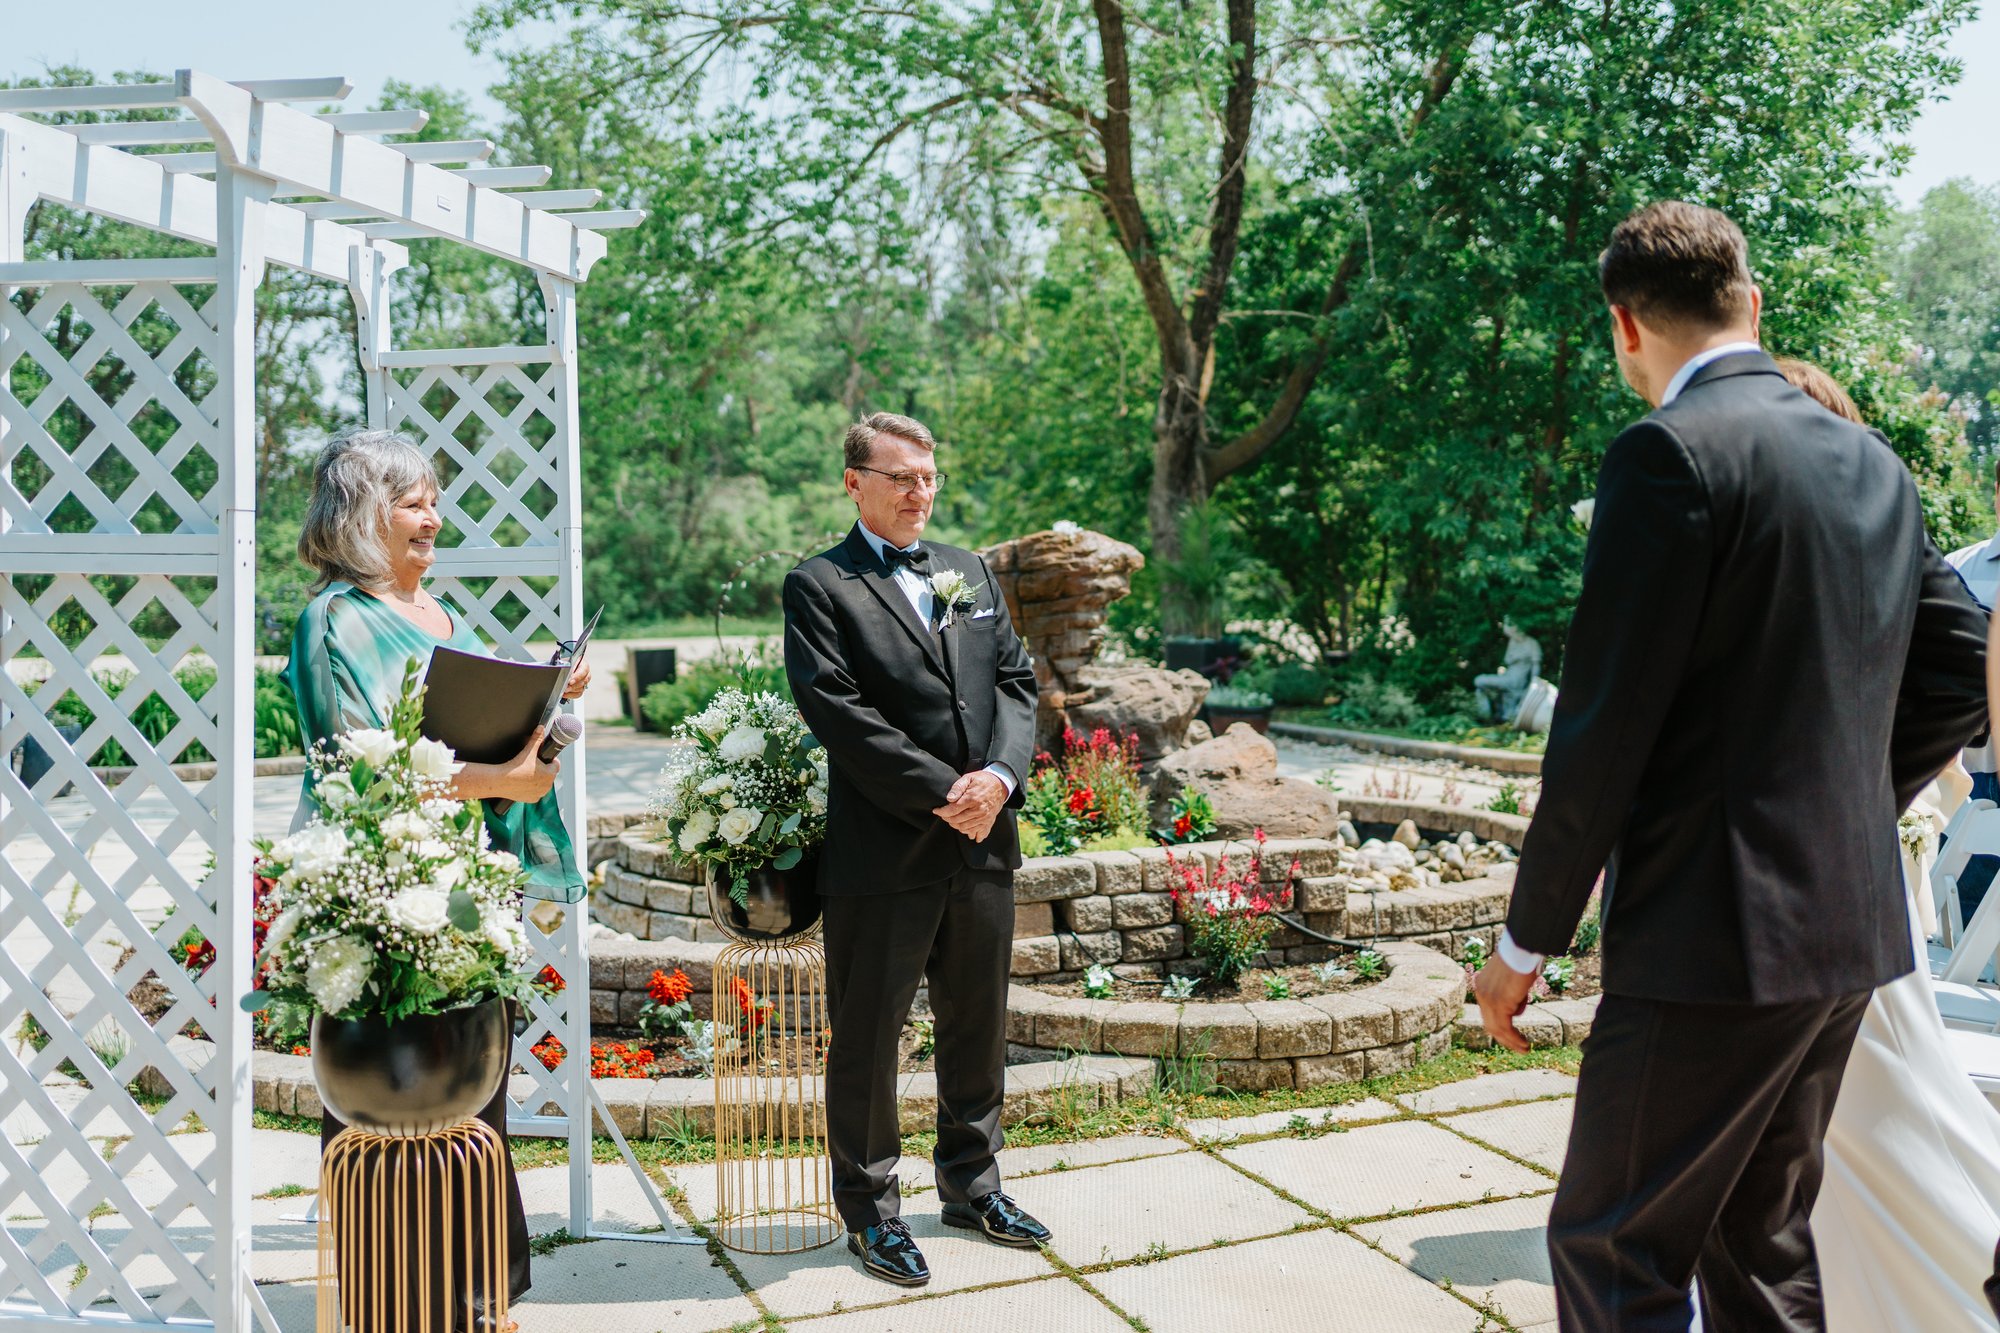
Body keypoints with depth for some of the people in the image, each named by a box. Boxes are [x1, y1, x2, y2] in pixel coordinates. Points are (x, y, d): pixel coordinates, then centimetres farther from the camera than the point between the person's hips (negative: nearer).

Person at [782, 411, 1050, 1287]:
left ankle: (971, 1186, 35)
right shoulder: (820, 587, -4)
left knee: (978, 1026, 17)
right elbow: (839, 712, -14)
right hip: (883, 851, -6)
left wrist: (999, 775, -9)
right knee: (867, 1039, 5)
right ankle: (870, 1211, 22)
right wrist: (941, 793, -17)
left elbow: (1016, 681, 10)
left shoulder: (971, 573, 15)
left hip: (982, 842, 6)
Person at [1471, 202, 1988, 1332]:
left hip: (1716, 936, -8)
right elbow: (1962, 674, 15)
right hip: (1851, 925, 9)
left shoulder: (1671, 454, -14)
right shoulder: (1873, 463, 11)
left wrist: (1526, 941, -9)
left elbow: (1606, 725, -17)